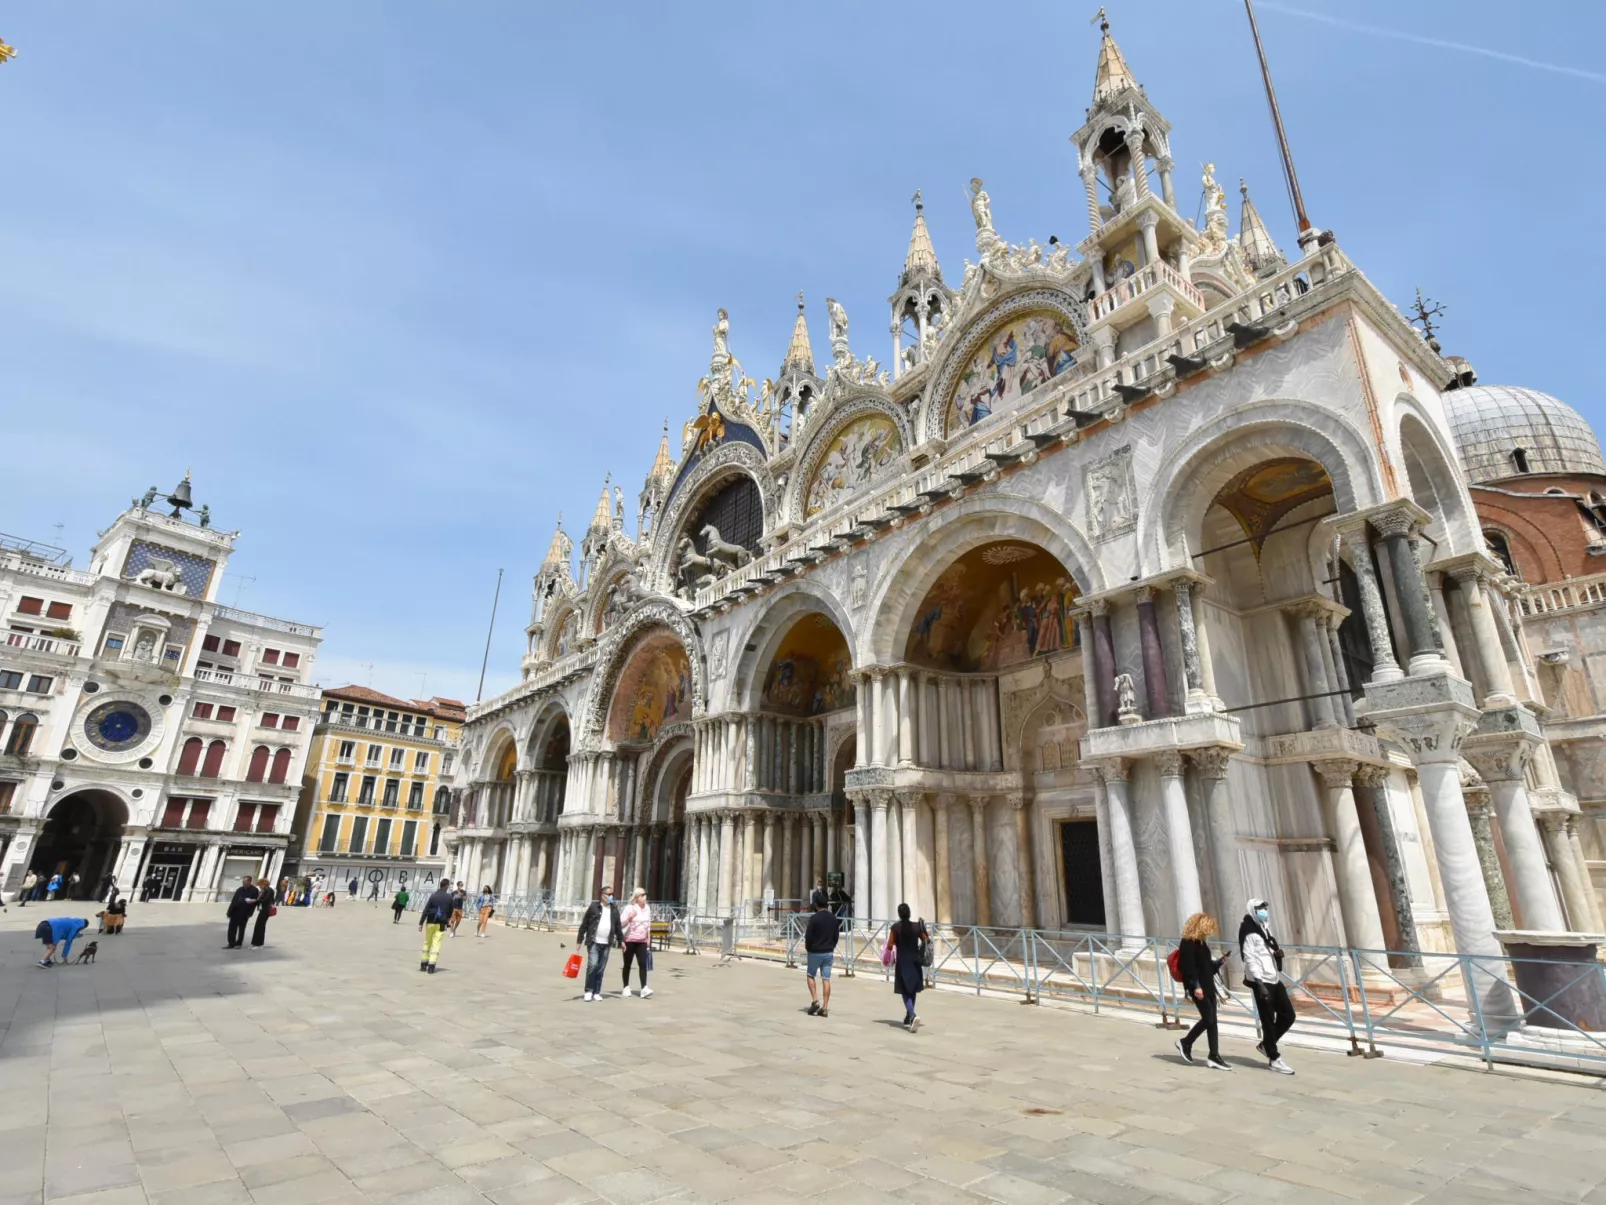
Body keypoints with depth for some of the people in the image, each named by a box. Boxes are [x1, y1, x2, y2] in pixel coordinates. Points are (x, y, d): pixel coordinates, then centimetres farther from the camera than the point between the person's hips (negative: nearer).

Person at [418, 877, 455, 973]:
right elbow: (450, 911, 8)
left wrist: (421, 923, -7)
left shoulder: (433, 895, -5)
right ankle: (431, 966, -7)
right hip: (441, 924, -1)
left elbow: (426, 910, -9)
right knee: (436, 944, 0)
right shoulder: (450, 897, -2)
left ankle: (423, 964, 20)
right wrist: (448, 920, 27)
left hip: (431, 922, 1)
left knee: (427, 942, 15)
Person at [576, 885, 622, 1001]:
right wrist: (579, 940, -5)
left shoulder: (614, 909, 10)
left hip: (606, 944, 4)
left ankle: (596, 992, 16)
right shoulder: (594, 907, -3)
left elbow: (618, 926, 15)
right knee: (592, 965, -13)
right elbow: (584, 924, -3)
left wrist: (621, 940, 12)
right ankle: (588, 991, 2)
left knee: (601, 969, 6)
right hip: (594, 942, -4)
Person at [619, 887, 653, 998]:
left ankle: (644, 988, -13)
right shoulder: (629, 908, -9)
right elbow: (621, 924, -13)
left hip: (642, 941, 4)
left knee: (643, 964, -8)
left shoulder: (647, 908, 7)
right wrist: (630, 917, -29)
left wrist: (649, 939, 15)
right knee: (627, 964, 8)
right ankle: (626, 987, 20)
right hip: (629, 940, -3)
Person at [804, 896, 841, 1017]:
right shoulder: (834, 918, 4)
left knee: (811, 976, 14)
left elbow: (808, 936, -12)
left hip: (815, 952, -4)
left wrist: (807, 948, 4)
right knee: (826, 979, 6)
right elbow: (836, 935, 9)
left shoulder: (814, 918, -13)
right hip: (829, 953, 4)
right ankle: (825, 1008, 5)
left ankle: (815, 1001, 1)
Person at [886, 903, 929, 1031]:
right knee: (912, 991, 19)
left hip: (902, 962, -3)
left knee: (905, 992, 1)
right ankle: (908, 1019, 28)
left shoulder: (896, 927, -9)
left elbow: (890, 945, -9)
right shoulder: (917, 926, -3)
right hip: (915, 962, 3)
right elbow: (926, 941, -1)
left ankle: (913, 1016, -22)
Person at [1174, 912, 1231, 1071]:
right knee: (1208, 1019, -7)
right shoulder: (1188, 943, -14)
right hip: (1197, 987, -9)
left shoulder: (1202, 942, 15)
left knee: (1212, 1021, 7)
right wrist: (1195, 986, -25)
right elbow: (1188, 967, -21)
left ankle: (1214, 1056, 11)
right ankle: (1185, 1042, 9)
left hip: (1208, 986, 9)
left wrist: (1219, 962, 9)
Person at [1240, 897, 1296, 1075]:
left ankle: (1265, 1044, 26)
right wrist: (1260, 983, -22)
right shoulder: (1250, 933, -11)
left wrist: (1277, 953, 1)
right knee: (1268, 1020, -1)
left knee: (1288, 1015, 10)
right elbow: (1250, 959, -16)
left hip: (1274, 979, 9)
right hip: (1262, 981, -9)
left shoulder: (1265, 929, 15)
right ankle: (1274, 1058, 12)